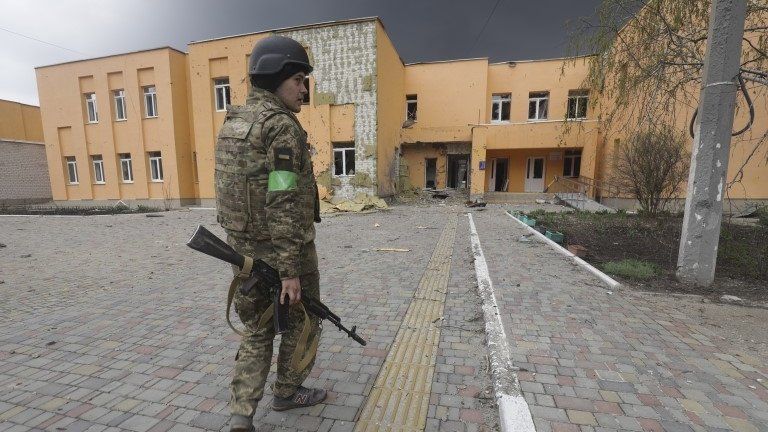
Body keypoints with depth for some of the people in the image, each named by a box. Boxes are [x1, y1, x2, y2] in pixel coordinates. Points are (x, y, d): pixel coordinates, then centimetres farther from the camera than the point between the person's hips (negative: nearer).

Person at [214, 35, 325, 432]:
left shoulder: (233, 122, 11)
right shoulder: (283, 127, -17)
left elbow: (233, 190, 15)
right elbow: (284, 204, -24)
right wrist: (291, 270, -21)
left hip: (244, 247, 8)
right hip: (285, 250, -8)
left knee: (256, 331, 21)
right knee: (302, 322, 16)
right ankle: (287, 392, 36)